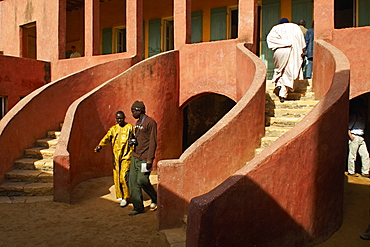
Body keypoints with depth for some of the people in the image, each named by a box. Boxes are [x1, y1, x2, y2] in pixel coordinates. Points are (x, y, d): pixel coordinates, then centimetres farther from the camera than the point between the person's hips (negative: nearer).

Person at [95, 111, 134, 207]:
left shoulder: (130, 127, 1)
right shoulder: (113, 129, 13)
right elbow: (107, 137, -1)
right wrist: (100, 145, -21)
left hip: (126, 156, -4)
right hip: (116, 157, 4)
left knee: (124, 176, -10)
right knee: (116, 177, 6)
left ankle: (125, 198, 3)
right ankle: (120, 196, 21)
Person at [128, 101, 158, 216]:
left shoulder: (150, 122, -11)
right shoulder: (137, 123, 17)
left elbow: (153, 142, -15)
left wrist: (149, 159, -19)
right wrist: (133, 141, 5)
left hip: (144, 158, -8)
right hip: (135, 156, 8)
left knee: (142, 180, -10)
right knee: (133, 181, 5)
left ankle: (155, 199, 17)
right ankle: (138, 207, 14)